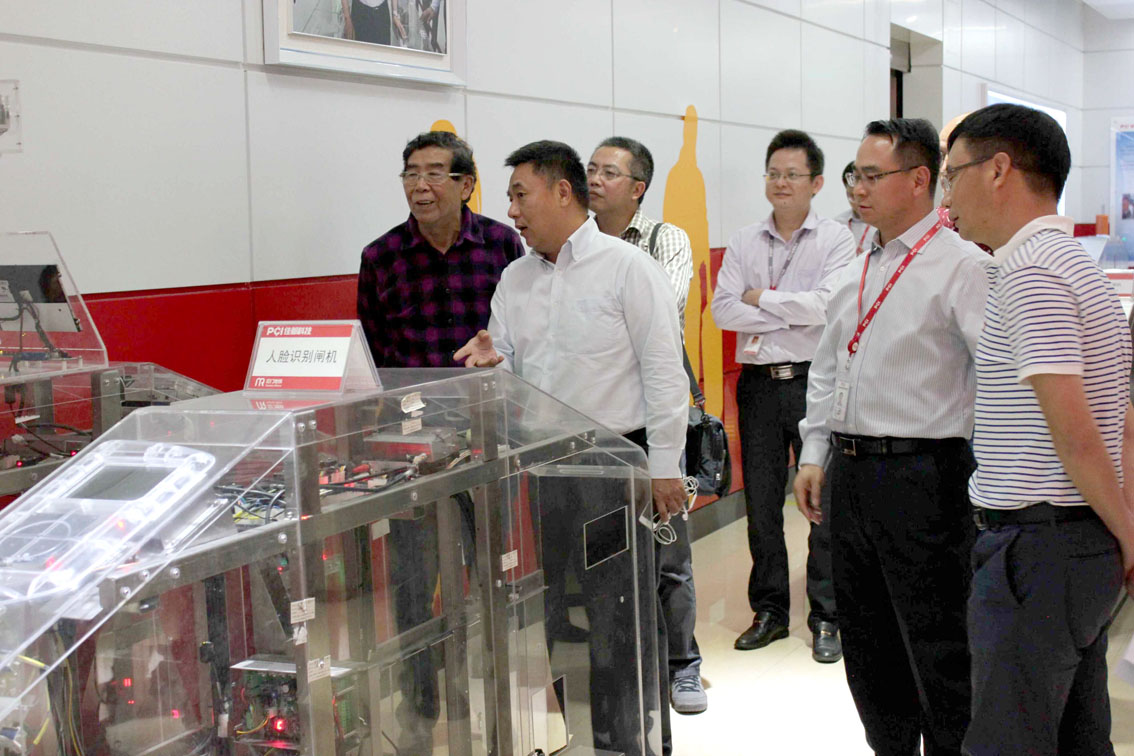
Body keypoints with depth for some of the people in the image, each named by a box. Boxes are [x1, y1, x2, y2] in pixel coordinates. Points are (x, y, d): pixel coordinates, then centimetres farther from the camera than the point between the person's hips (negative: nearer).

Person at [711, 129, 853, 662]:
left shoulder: (835, 239, 0)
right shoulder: (743, 243, 10)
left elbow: (829, 304, -15)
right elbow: (723, 310, -3)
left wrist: (761, 299, -7)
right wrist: (793, 313, -11)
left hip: (815, 381, -3)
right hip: (759, 383, 4)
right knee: (760, 503, 9)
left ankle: (826, 618, 10)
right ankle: (769, 611, 22)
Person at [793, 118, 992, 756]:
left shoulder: (962, 266, -9)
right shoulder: (856, 274, 15)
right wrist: (816, 454, 15)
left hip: (921, 478, -8)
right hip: (851, 474, 8)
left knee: (937, 649, 0)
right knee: (867, 643, 18)